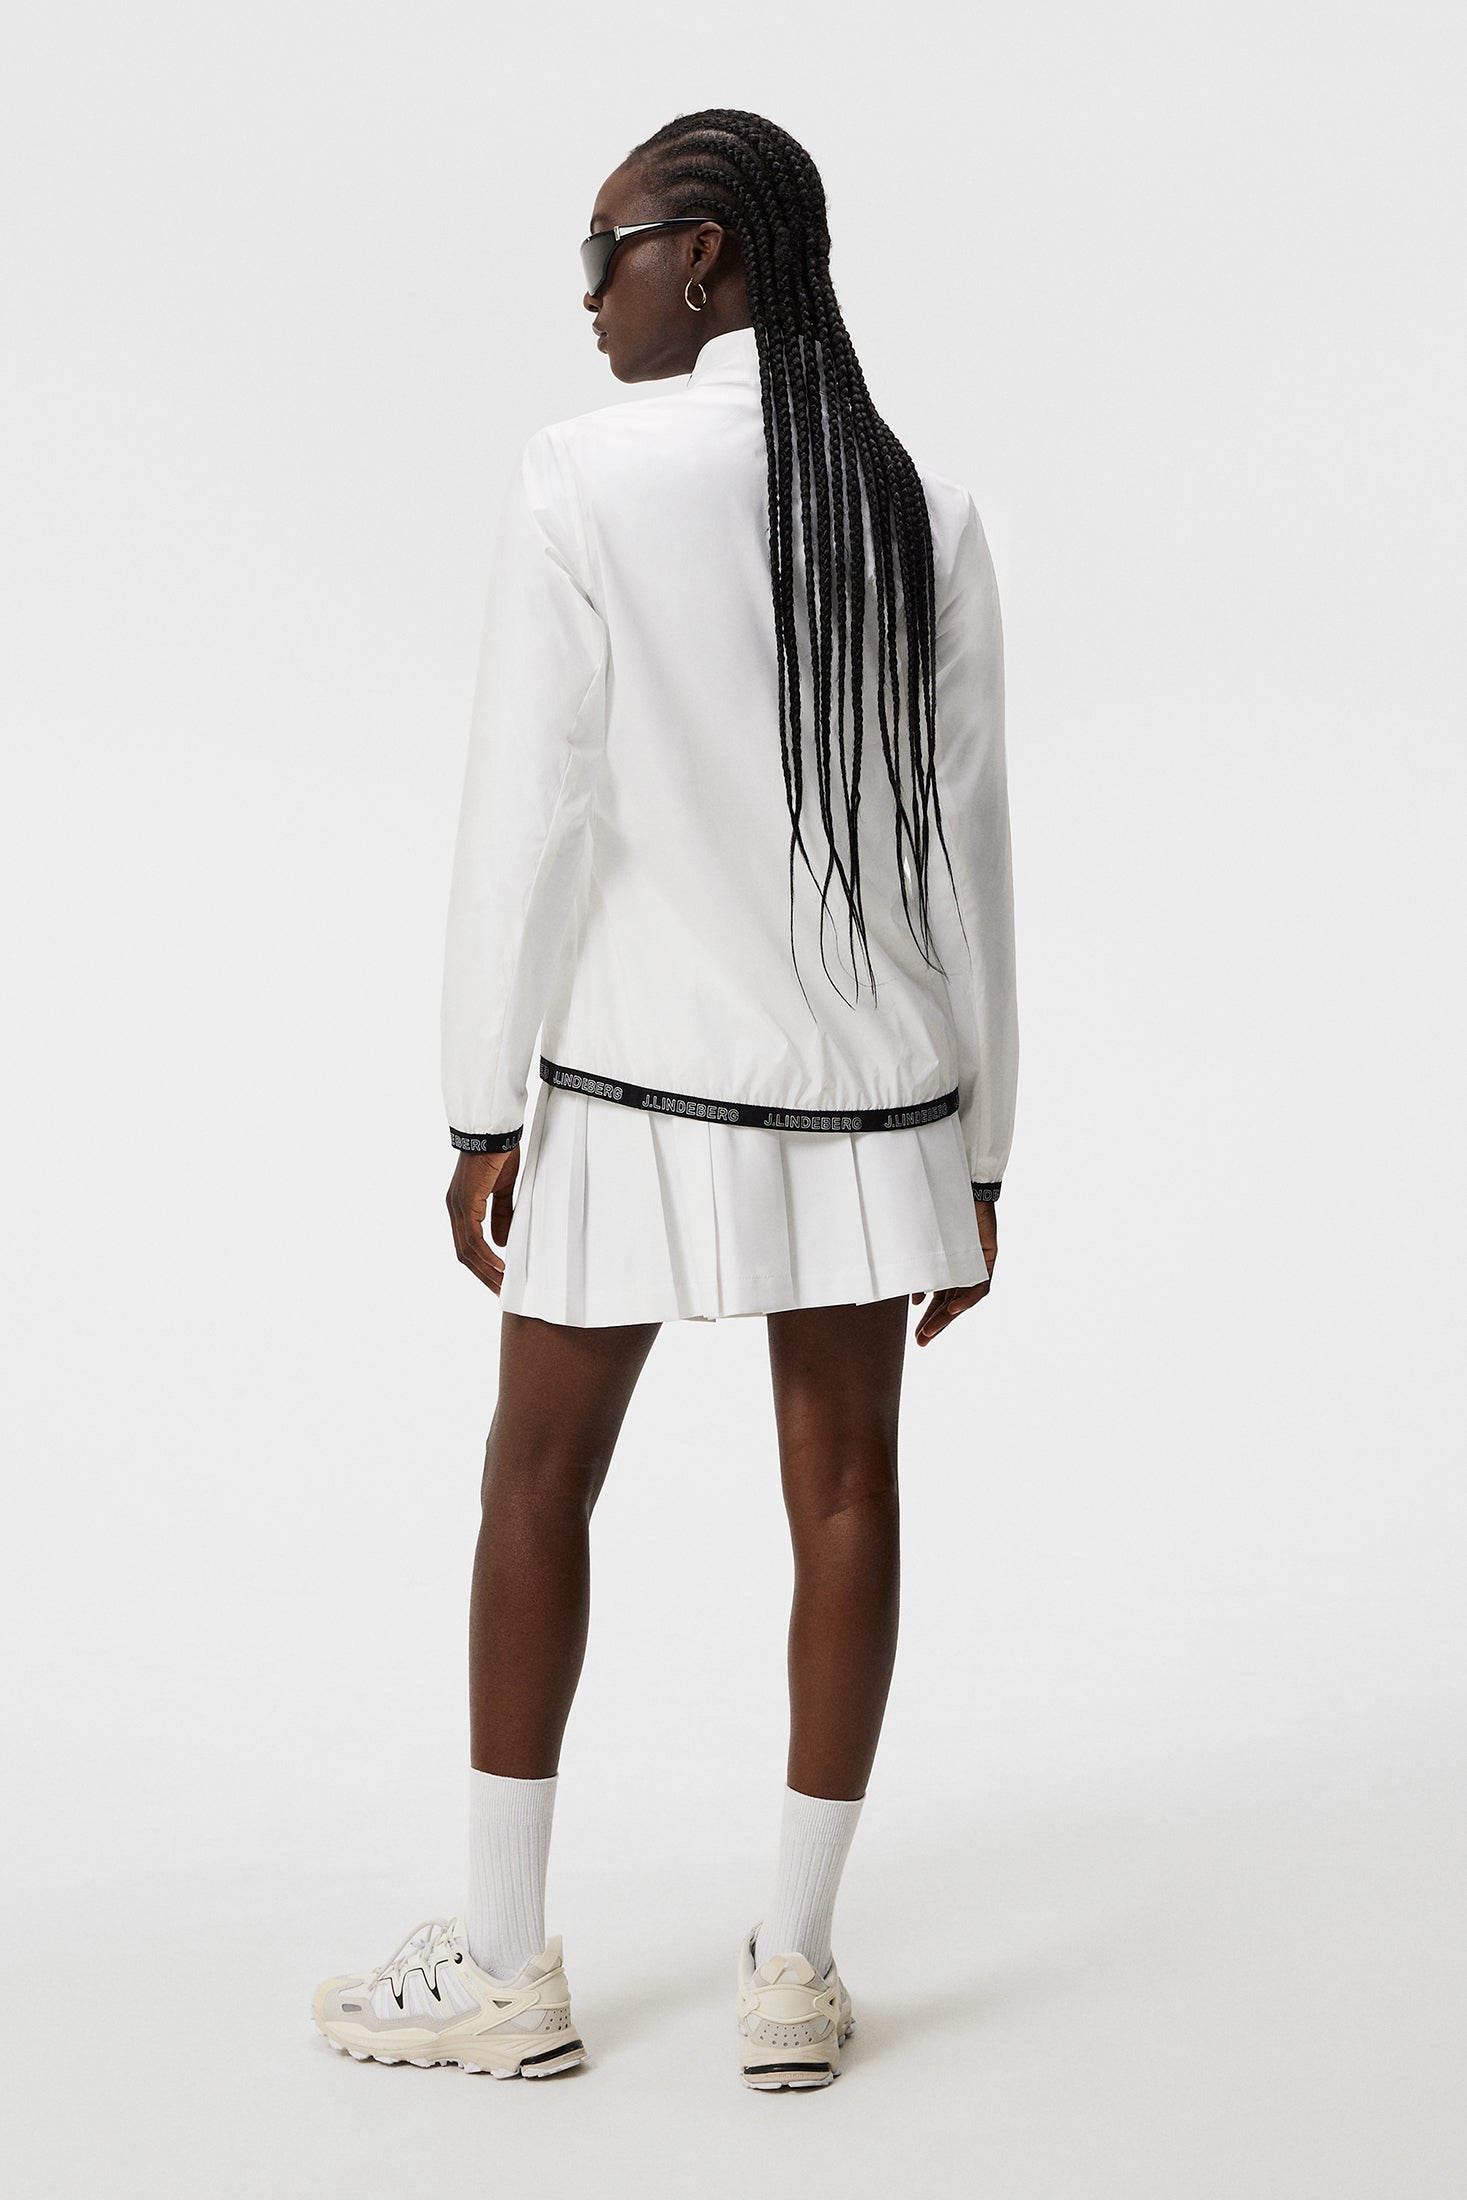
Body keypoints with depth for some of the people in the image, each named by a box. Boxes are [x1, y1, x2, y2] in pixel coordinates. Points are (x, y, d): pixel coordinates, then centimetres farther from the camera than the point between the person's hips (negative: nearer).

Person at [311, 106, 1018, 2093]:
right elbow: (968, 851, 2)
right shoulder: (925, 508, 1)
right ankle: (795, 1967, 18)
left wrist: (482, 1110, -3)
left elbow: (528, 818, -12)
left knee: (540, 1483, 11)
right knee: (844, 1489, 9)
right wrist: (976, 1154, 9)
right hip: (869, 1086, 4)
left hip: (643, 1085, -3)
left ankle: (508, 1965, 19)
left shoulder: (584, 479, -11)